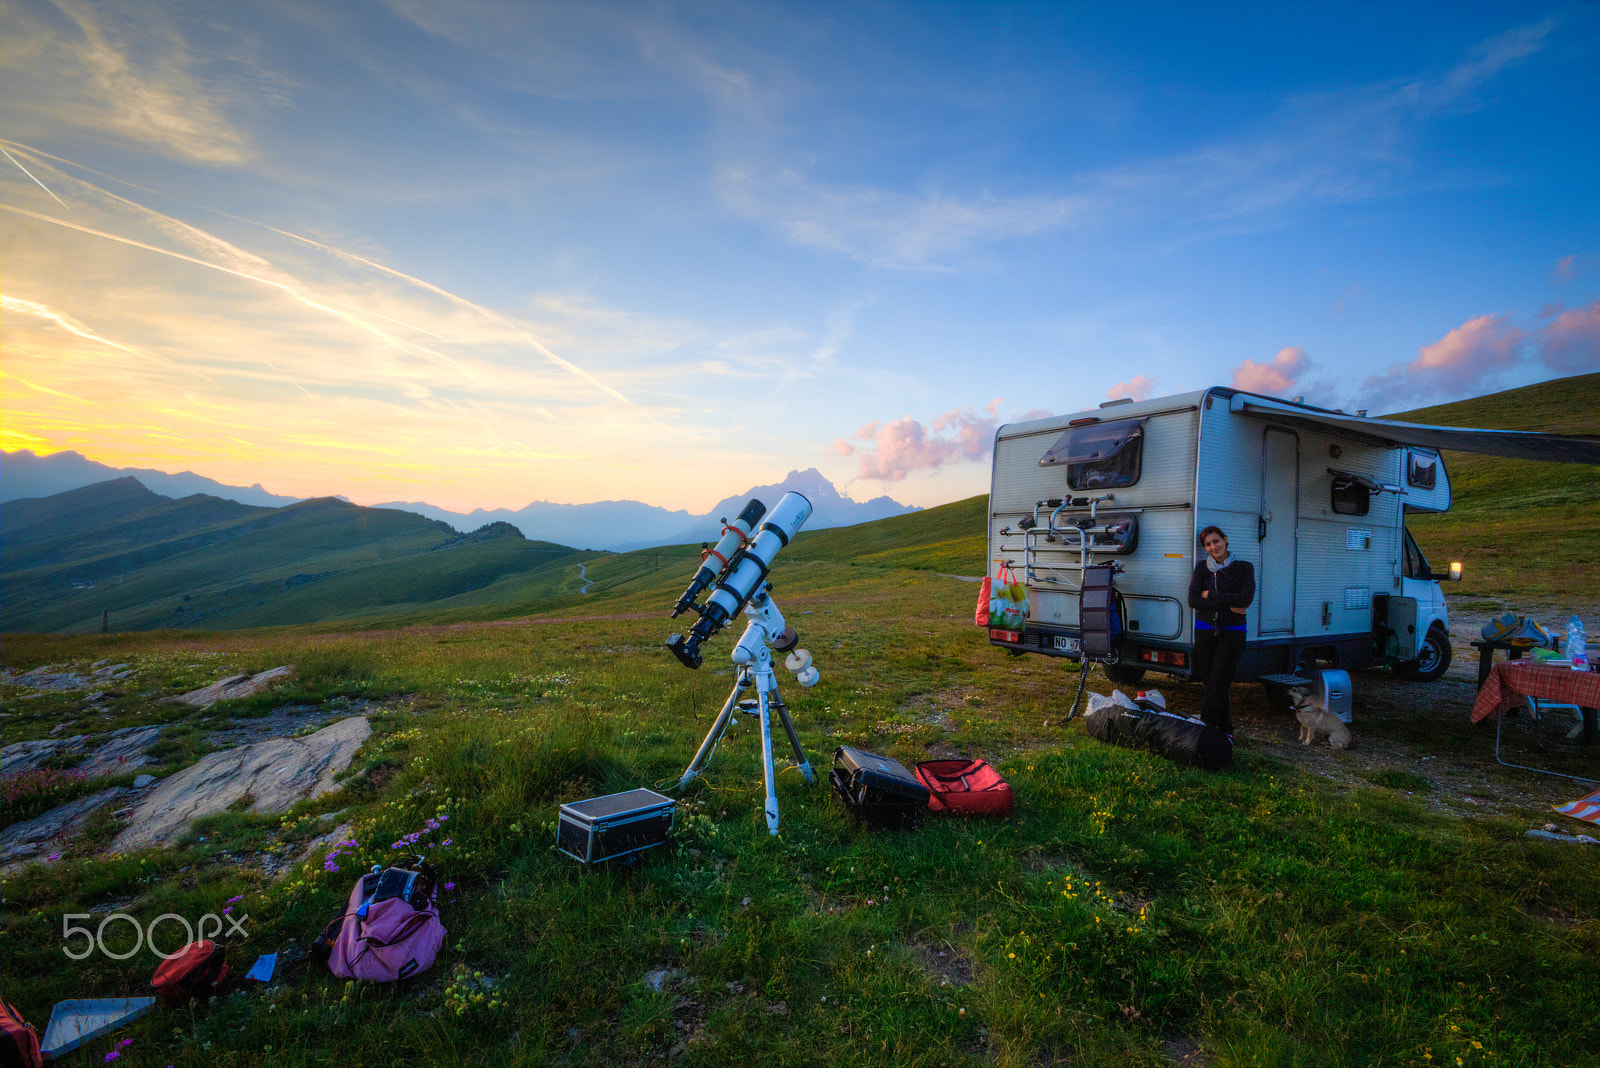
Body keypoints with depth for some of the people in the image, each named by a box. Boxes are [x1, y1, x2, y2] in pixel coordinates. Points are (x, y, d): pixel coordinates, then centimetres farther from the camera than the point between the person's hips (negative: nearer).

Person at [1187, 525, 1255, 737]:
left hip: (1232, 632, -2)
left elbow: (1246, 599, -12)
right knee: (1209, 683, 3)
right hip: (1205, 630, 2)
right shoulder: (1202, 567, 6)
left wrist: (1211, 595, -10)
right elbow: (1193, 600, -6)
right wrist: (1228, 606, -12)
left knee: (1218, 685, -10)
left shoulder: (1244, 567, 3)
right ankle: (1225, 731, 17)